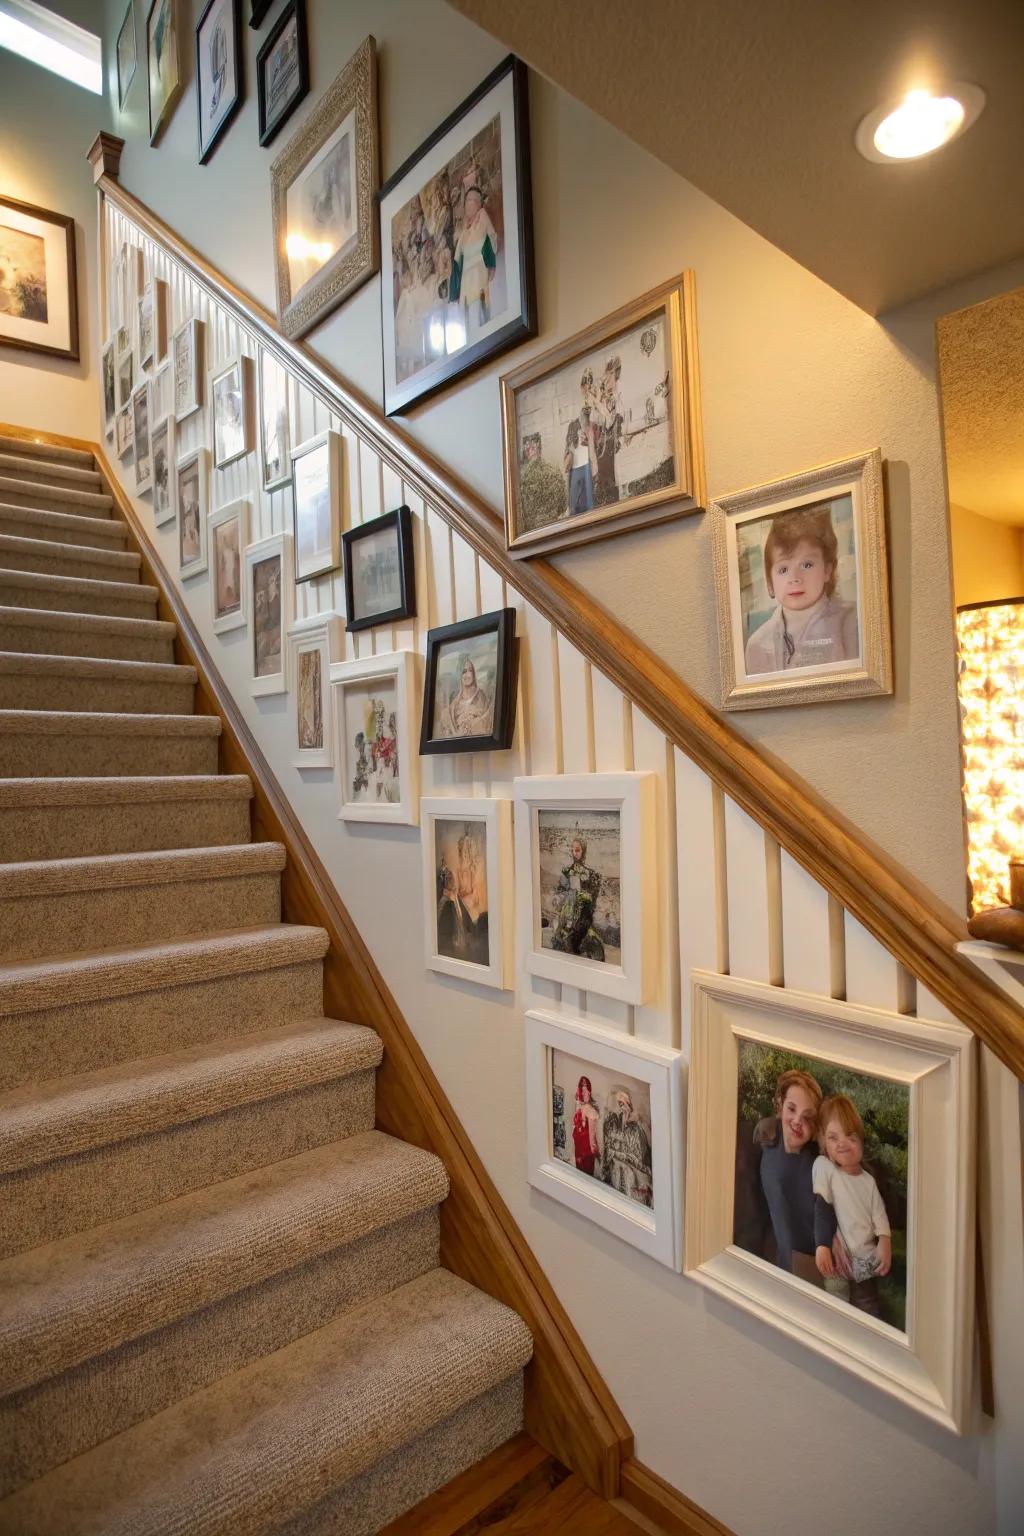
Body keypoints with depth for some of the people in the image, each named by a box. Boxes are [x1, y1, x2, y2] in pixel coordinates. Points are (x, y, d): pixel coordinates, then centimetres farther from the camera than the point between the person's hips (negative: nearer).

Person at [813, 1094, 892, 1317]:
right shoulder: (823, 1166, -9)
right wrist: (822, 1246, -19)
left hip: (866, 1264, 4)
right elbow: (820, 1207, -13)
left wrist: (885, 1242, -12)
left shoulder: (868, 1180, 7)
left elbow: (879, 1214, 5)